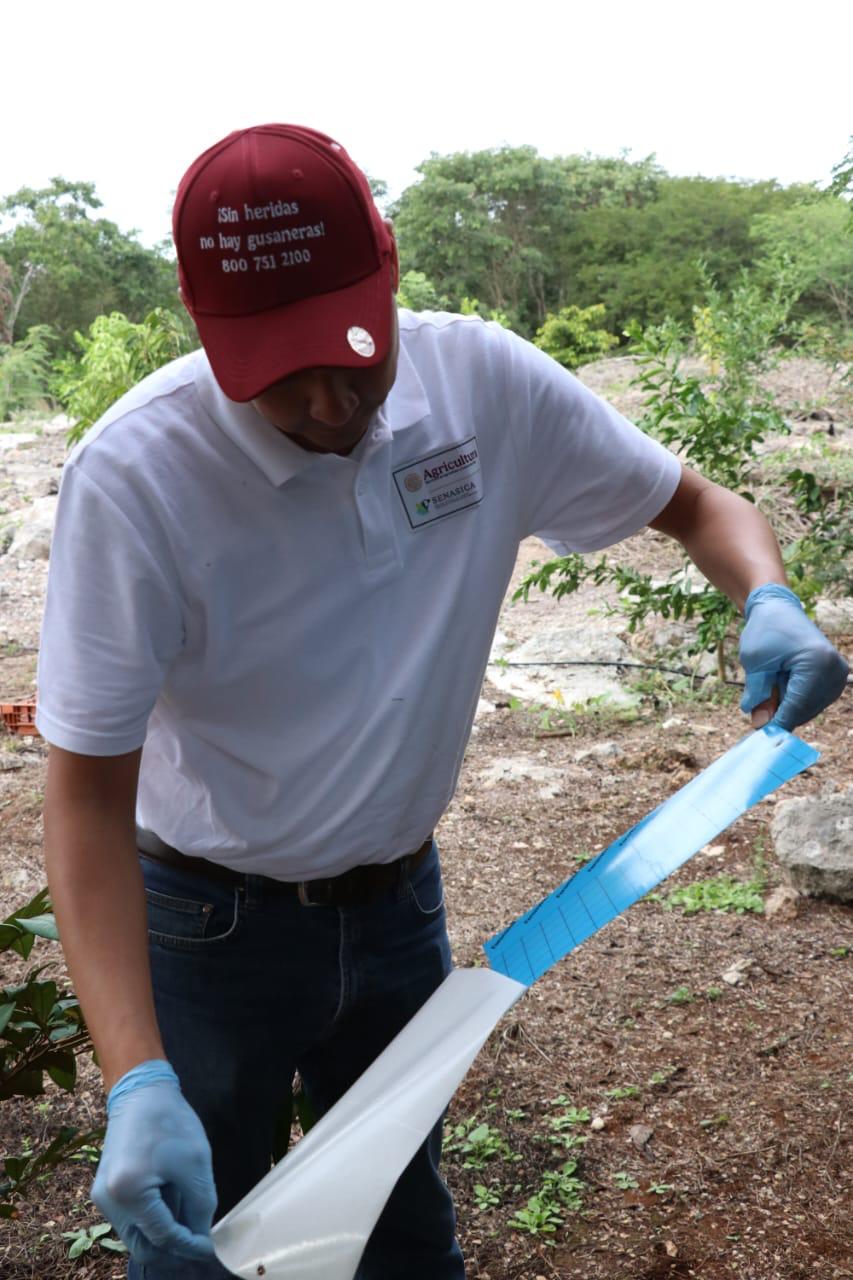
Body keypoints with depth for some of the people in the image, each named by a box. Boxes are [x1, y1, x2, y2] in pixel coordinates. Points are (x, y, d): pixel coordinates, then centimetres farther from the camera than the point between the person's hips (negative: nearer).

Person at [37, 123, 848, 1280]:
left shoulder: (484, 382, -15)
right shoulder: (134, 476, -26)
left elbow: (692, 503, -2)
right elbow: (89, 796, -24)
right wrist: (138, 1081, -34)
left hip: (398, 903, 4)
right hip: (212, 927, -3)